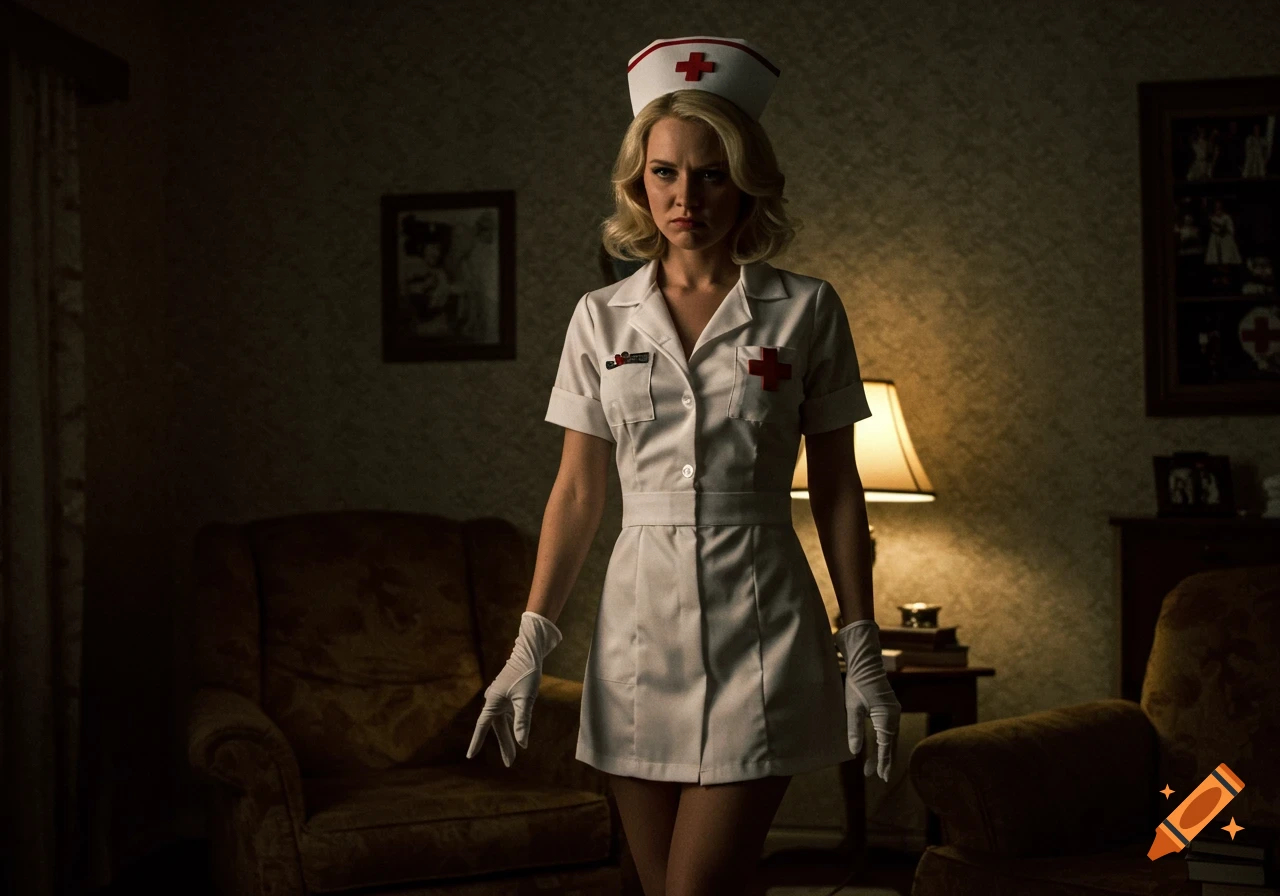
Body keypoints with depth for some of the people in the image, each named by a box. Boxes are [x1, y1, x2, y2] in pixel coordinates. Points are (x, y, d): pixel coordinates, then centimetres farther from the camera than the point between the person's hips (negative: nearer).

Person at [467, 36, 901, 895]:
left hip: (760, 632, -2)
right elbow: (577, 493, 7)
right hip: (639, 625, 3)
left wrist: (864, 655, 0)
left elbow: (837, 491, 2)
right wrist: (529, 648, 2)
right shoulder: (602, 317, 5)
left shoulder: (806, 309, -1)